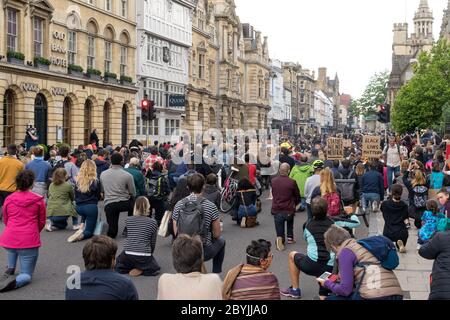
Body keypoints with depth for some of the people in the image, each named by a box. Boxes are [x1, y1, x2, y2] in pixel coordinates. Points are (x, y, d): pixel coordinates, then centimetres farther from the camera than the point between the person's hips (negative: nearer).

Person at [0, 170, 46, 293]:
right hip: (29, 241, -3)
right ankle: (14, 282, -27)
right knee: (26, 276, 8)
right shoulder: (39, 200, -1)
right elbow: (42, 222, 9)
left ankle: (10, 270, 20)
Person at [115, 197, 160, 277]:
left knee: (118, 265, 33)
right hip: (144, 257, -3)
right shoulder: (153, 222, -1)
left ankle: (129, 268, 5)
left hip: (128, 255, 3)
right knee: (154, 267, 26)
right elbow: (153, 242, 7)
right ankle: (141, 269, -1)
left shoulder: (128, 220, 5)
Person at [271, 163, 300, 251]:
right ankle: (290, 237, 27)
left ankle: (280, 239, -15)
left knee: (280, 232, 13)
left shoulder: (273, 181, -1)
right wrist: (294, 204, 22)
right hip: (289, 210, -1)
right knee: (290, 222, 33)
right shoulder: (292, 182, -11)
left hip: (276, 210, 1)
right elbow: (297, 196, 2)